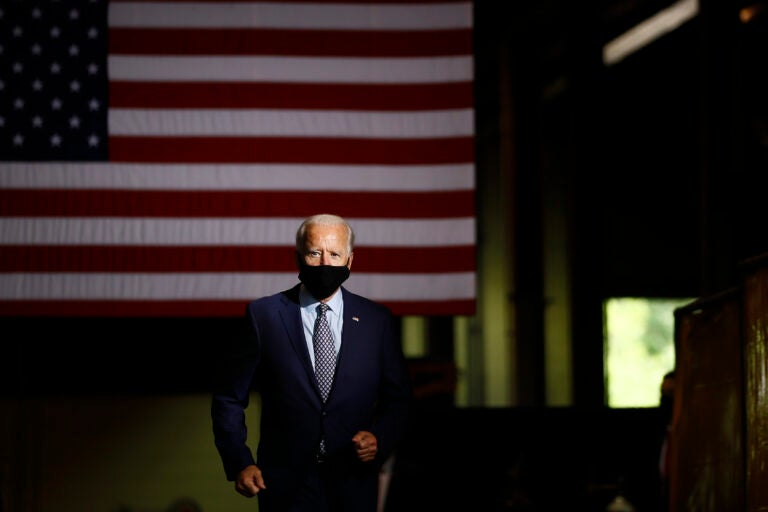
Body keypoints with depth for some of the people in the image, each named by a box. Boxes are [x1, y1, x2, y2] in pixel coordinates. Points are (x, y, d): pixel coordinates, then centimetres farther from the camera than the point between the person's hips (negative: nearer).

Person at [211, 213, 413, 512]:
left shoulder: (376, 320, 4)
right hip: (287, 486, -2)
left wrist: (380, 439, -9)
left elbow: (398, 400, 10)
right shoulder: (264, 315, -2)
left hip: (353, 487, 2)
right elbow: (229, 398, 2)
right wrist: (239, 463, -8)